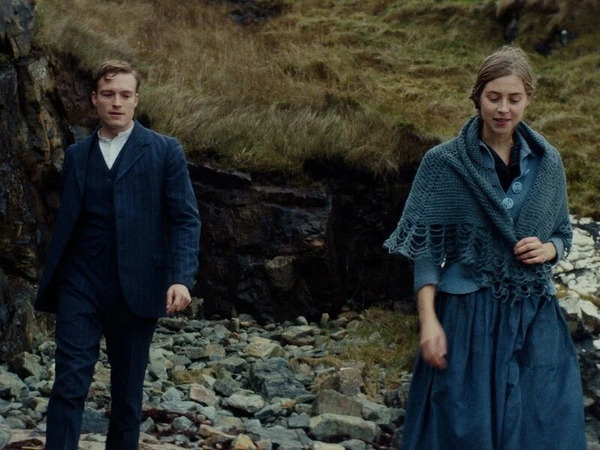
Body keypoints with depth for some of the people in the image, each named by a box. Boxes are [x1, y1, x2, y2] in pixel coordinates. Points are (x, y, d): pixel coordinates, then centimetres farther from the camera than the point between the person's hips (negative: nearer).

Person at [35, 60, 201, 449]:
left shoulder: (165, 151, 3)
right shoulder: (76, 155, 13)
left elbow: (186, 220, -3)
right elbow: (65, 223, 16)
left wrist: (182, 278, -16)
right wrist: (49, 283, 12)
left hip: (136, 287, -1)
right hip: (81, 286, 2)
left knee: (128, 391, 8)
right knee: (69, 386, -7)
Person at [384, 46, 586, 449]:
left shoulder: (547, 162, 5)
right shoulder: (444, 162, -5)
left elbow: (563, 235, 16)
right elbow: (426, 249, -6)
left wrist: (547, 250, -8)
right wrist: (428, 321, -14)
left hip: (536, 318, 3)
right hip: (468, 317, -3)